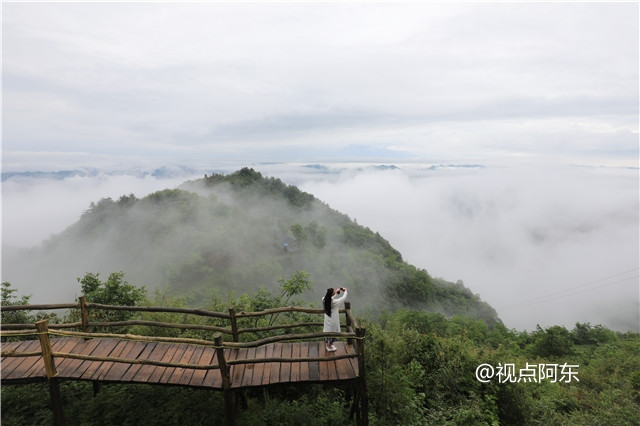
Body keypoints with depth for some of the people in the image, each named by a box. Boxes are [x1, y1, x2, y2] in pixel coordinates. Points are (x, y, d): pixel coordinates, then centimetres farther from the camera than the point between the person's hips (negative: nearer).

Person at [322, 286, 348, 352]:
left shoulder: (324, 299, -13)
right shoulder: (334, 302, -30)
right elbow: (343, 298, -15)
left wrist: (336, 293, 15)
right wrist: (345, 291, 2)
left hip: (327, 319, 6)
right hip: (333, 320, -6)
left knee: (327, 330, 23)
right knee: (332, 331, 13)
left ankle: (327, 344, 42)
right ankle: (329, 346, 30)